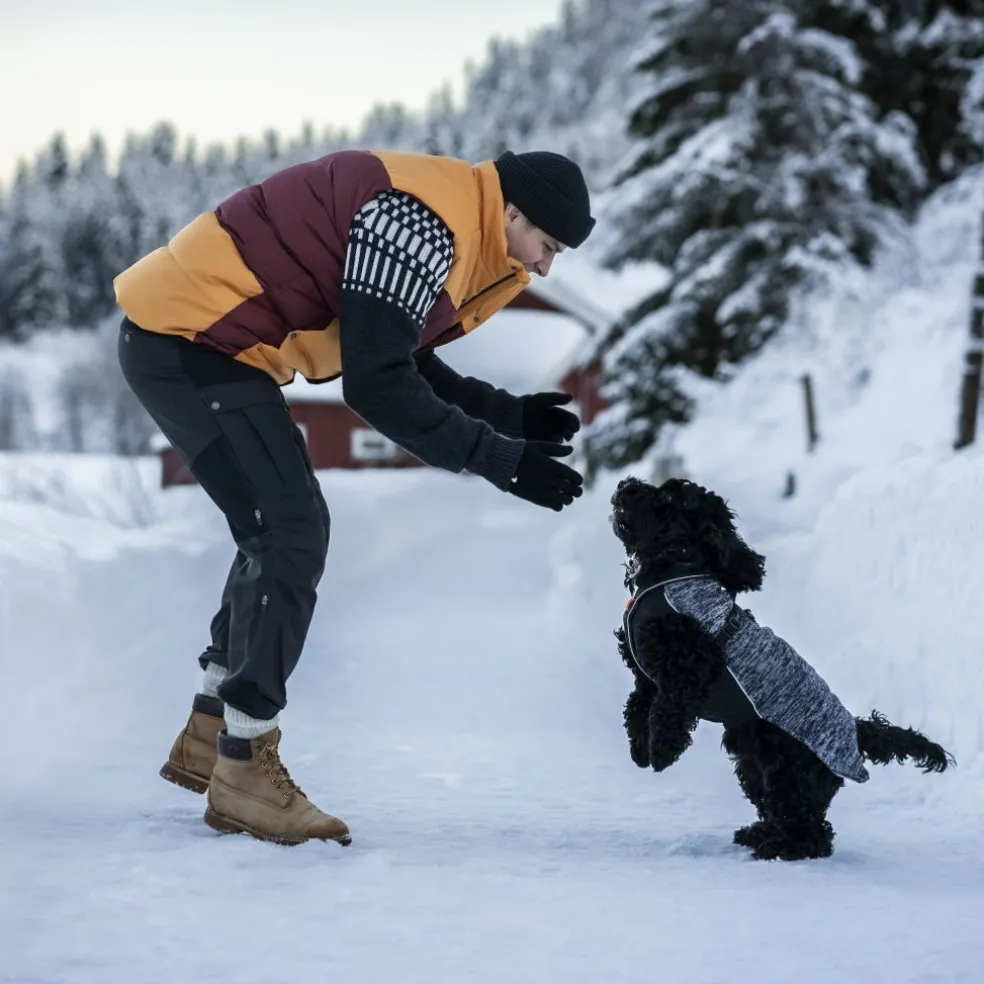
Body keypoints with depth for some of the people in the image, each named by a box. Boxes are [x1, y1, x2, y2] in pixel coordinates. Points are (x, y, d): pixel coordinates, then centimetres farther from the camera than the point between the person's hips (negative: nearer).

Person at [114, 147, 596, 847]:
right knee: (292, 536, -12)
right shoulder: (427, 217, -22)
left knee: (285, 537, 16)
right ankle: (243, 775, -6)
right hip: (189, 337, -11)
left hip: (192, 339, 11)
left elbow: (402, 361, 18)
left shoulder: (453, 228, 11)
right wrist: (499, 458, -19)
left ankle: (210, 739, 26)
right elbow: (376, 386, -24)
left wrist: (508, 413, 8)